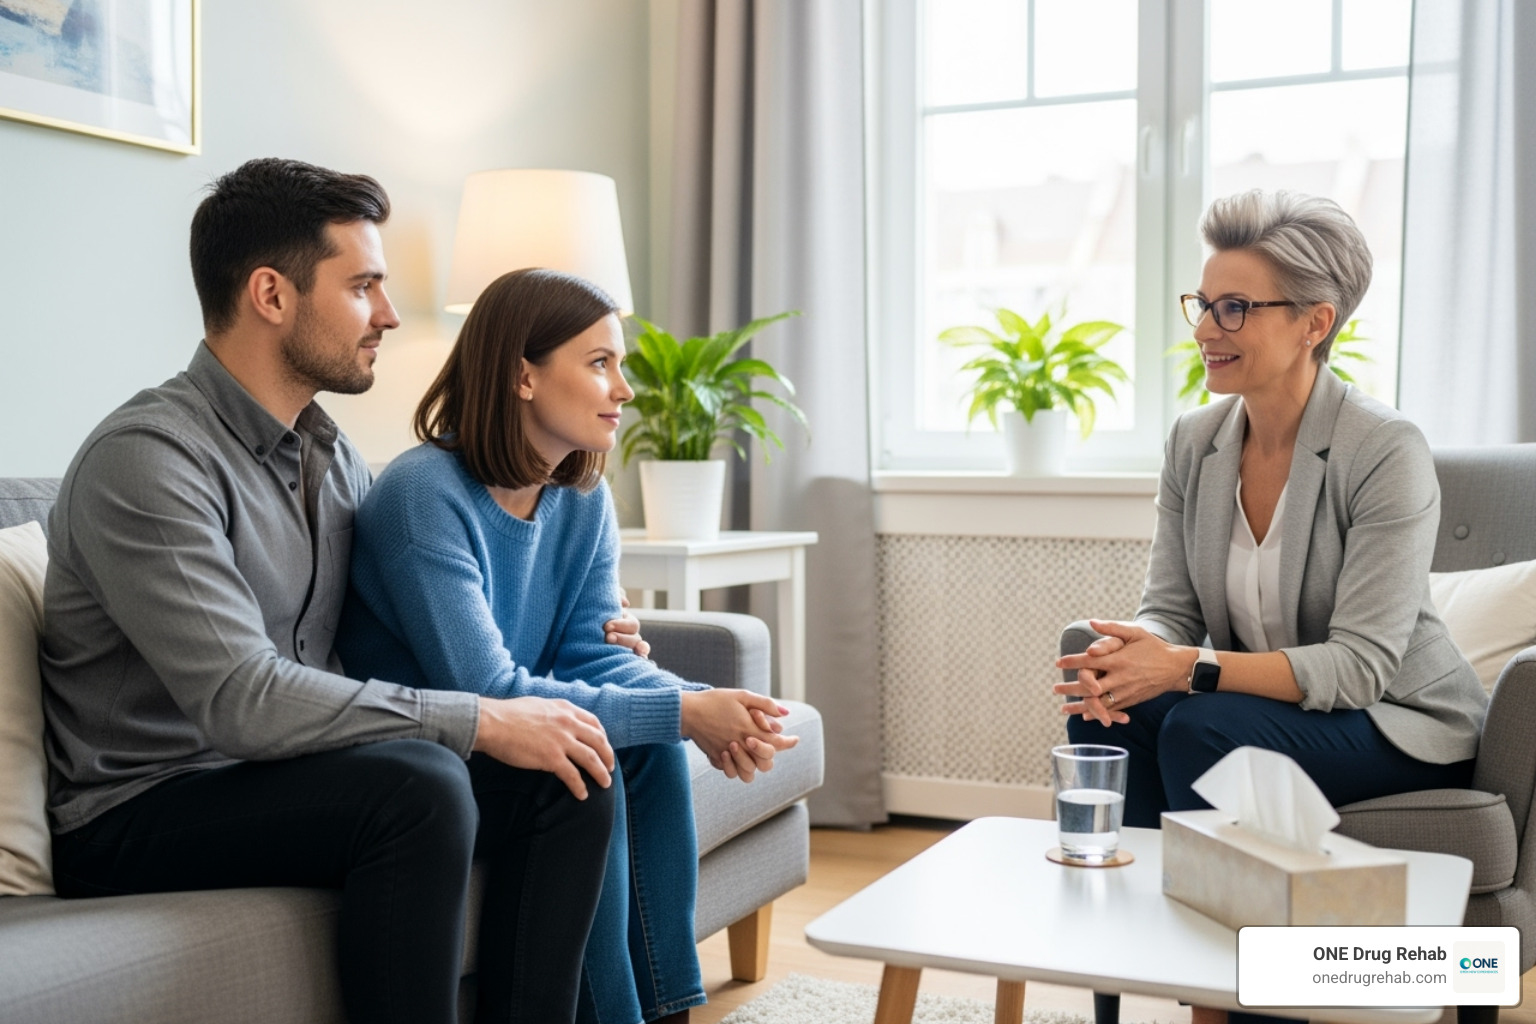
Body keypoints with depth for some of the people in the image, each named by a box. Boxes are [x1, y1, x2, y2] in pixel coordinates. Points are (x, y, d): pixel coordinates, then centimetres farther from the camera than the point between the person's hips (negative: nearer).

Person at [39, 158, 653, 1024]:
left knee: (567, 774, -7)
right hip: (138, 817, -8)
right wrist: (483, 720, -26)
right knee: (418, 784, -32)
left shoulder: (333, 454, 8)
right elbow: (244, 702, -28)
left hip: (287, 778, 8)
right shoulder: (147, 459, -19)